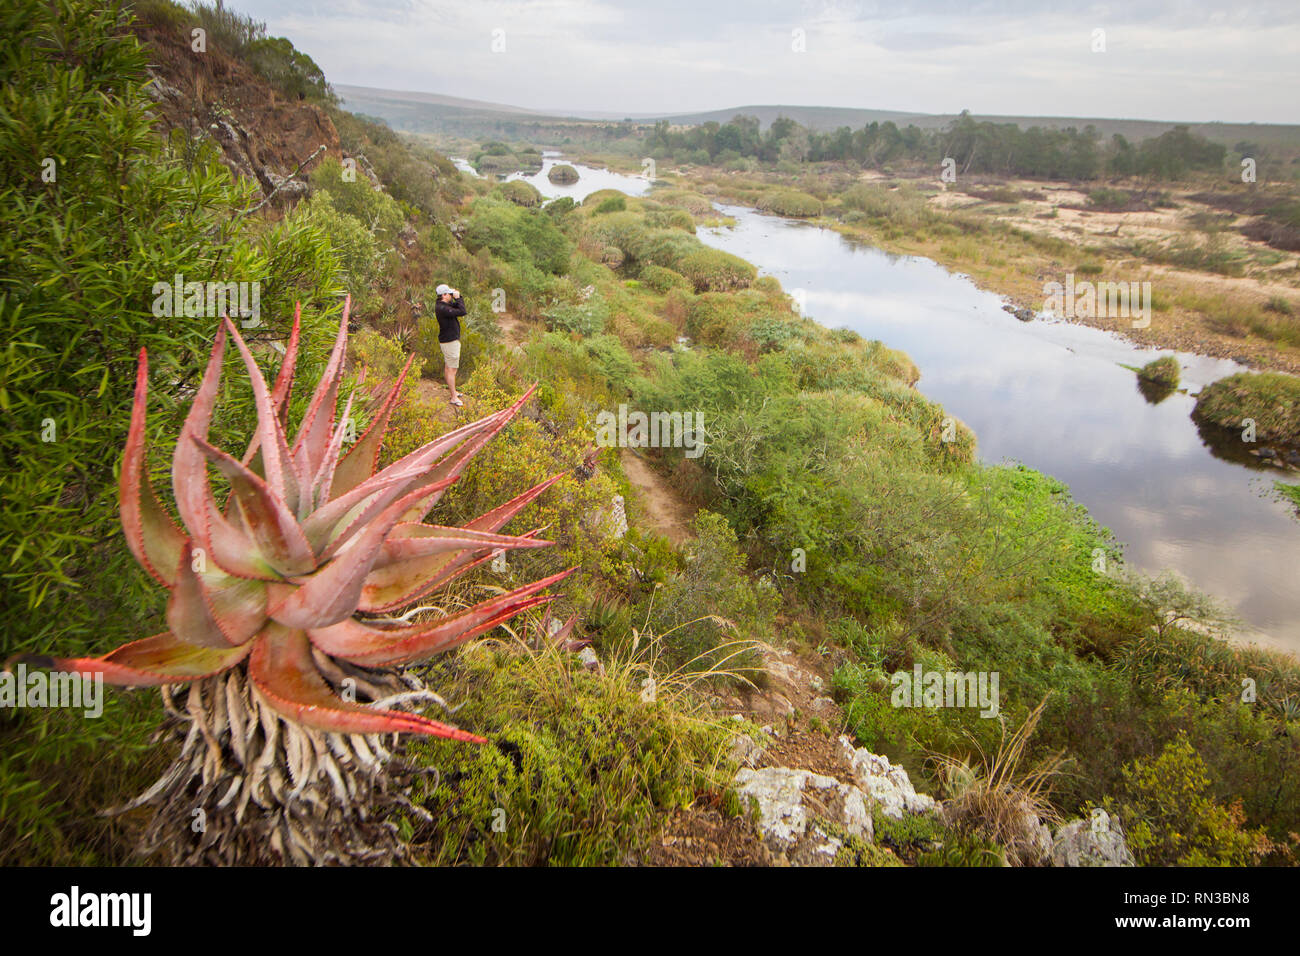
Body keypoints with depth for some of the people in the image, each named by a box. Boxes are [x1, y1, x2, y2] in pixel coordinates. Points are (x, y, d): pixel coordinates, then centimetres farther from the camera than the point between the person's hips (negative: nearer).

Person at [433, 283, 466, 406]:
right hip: (450, 341, -10)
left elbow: (457, 307, 12)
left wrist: (457, 298, -5)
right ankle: (454, 397, 0)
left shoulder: (441, 304, 6)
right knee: (452, 369, -5)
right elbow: (462, 312, -28)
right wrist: (458, 298, -16)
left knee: (448, 367, 19)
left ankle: (452, 391, 32)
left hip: (447, 340, 10)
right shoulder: (442, 308, -25)